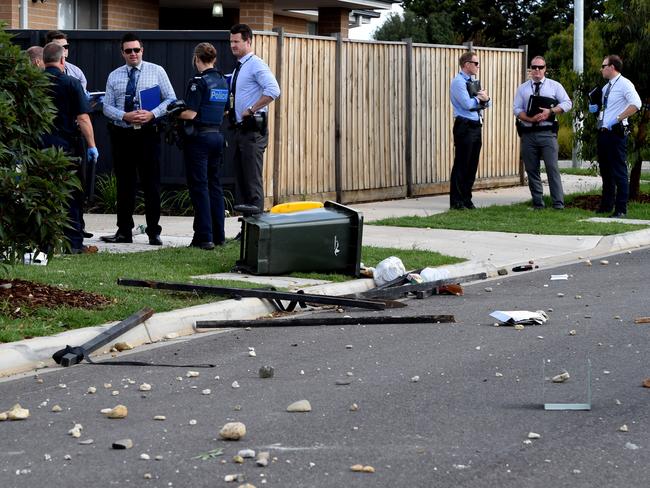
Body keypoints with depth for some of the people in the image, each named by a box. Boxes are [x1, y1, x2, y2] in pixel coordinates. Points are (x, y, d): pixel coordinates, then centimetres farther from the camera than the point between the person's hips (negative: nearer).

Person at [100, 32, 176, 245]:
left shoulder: (157, 71, 2)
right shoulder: (114, 76, 8)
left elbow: (171, 99, 0)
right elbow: (107, 106, 5)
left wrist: (152, 114, -15)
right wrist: (125, 116, -13)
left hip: (147, 134, -2)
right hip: (121, 135, 2)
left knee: (151, 184, -1)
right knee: (124, 184, 7)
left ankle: (154, 233, 5)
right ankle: (124, 231, 14)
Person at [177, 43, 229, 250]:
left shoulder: (198, 82, -14)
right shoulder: (223, 81, 9)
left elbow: (190, 114, -18)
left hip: (198, 137, -7)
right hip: (217, 135, 7)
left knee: (199, 186, -4)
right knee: (214, 184, 14)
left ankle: (204, 237, -6)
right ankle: (219, 235, 16)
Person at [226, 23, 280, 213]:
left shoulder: (256, 65, -11)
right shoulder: (238, 68, 17)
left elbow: (273, 91, -25)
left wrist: (251, 110, -21)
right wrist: (228, 110, 11)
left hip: (252, 131, -9)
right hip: (236, 129, 9)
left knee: (253, 181, -8)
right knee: (240, 181, 11)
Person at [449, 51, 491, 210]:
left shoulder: (474, 82, 18)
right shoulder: (458, 82, -9)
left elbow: (486, 104, 17)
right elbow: (467, 104, -19)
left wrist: (486, 99, -6)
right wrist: (480, 98, -1)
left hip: (476, 127, 8)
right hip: (464, 127, -8)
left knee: (472, 165, 9)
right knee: (461, 165, -5)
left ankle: (466, 199, 16)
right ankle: (456, 201, -2)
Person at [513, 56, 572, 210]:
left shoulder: (554, 86, 8)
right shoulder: (523, 88, 13)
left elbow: (567, 103, 3)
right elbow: (516, 109, 7)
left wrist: (550, 112, -11)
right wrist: (530, 119, -10)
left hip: (547, 133, -3)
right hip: (528, 134, 3)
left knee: (552, 168, -9)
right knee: (531, 170, 5)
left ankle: (558, 204, -7)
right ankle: (537, 203, 12)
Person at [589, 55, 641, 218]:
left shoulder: (624, 84, -8)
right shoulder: (606, 87, 19)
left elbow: (636, 104, -22)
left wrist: (618, 118, -22)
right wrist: (595, 109, 10)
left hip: (616, 133, -9)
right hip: (602, 132, 9)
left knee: (619, 172, -6)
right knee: (605, 172, 14)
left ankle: (621, 209, -5)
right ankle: (606, 205, 22)